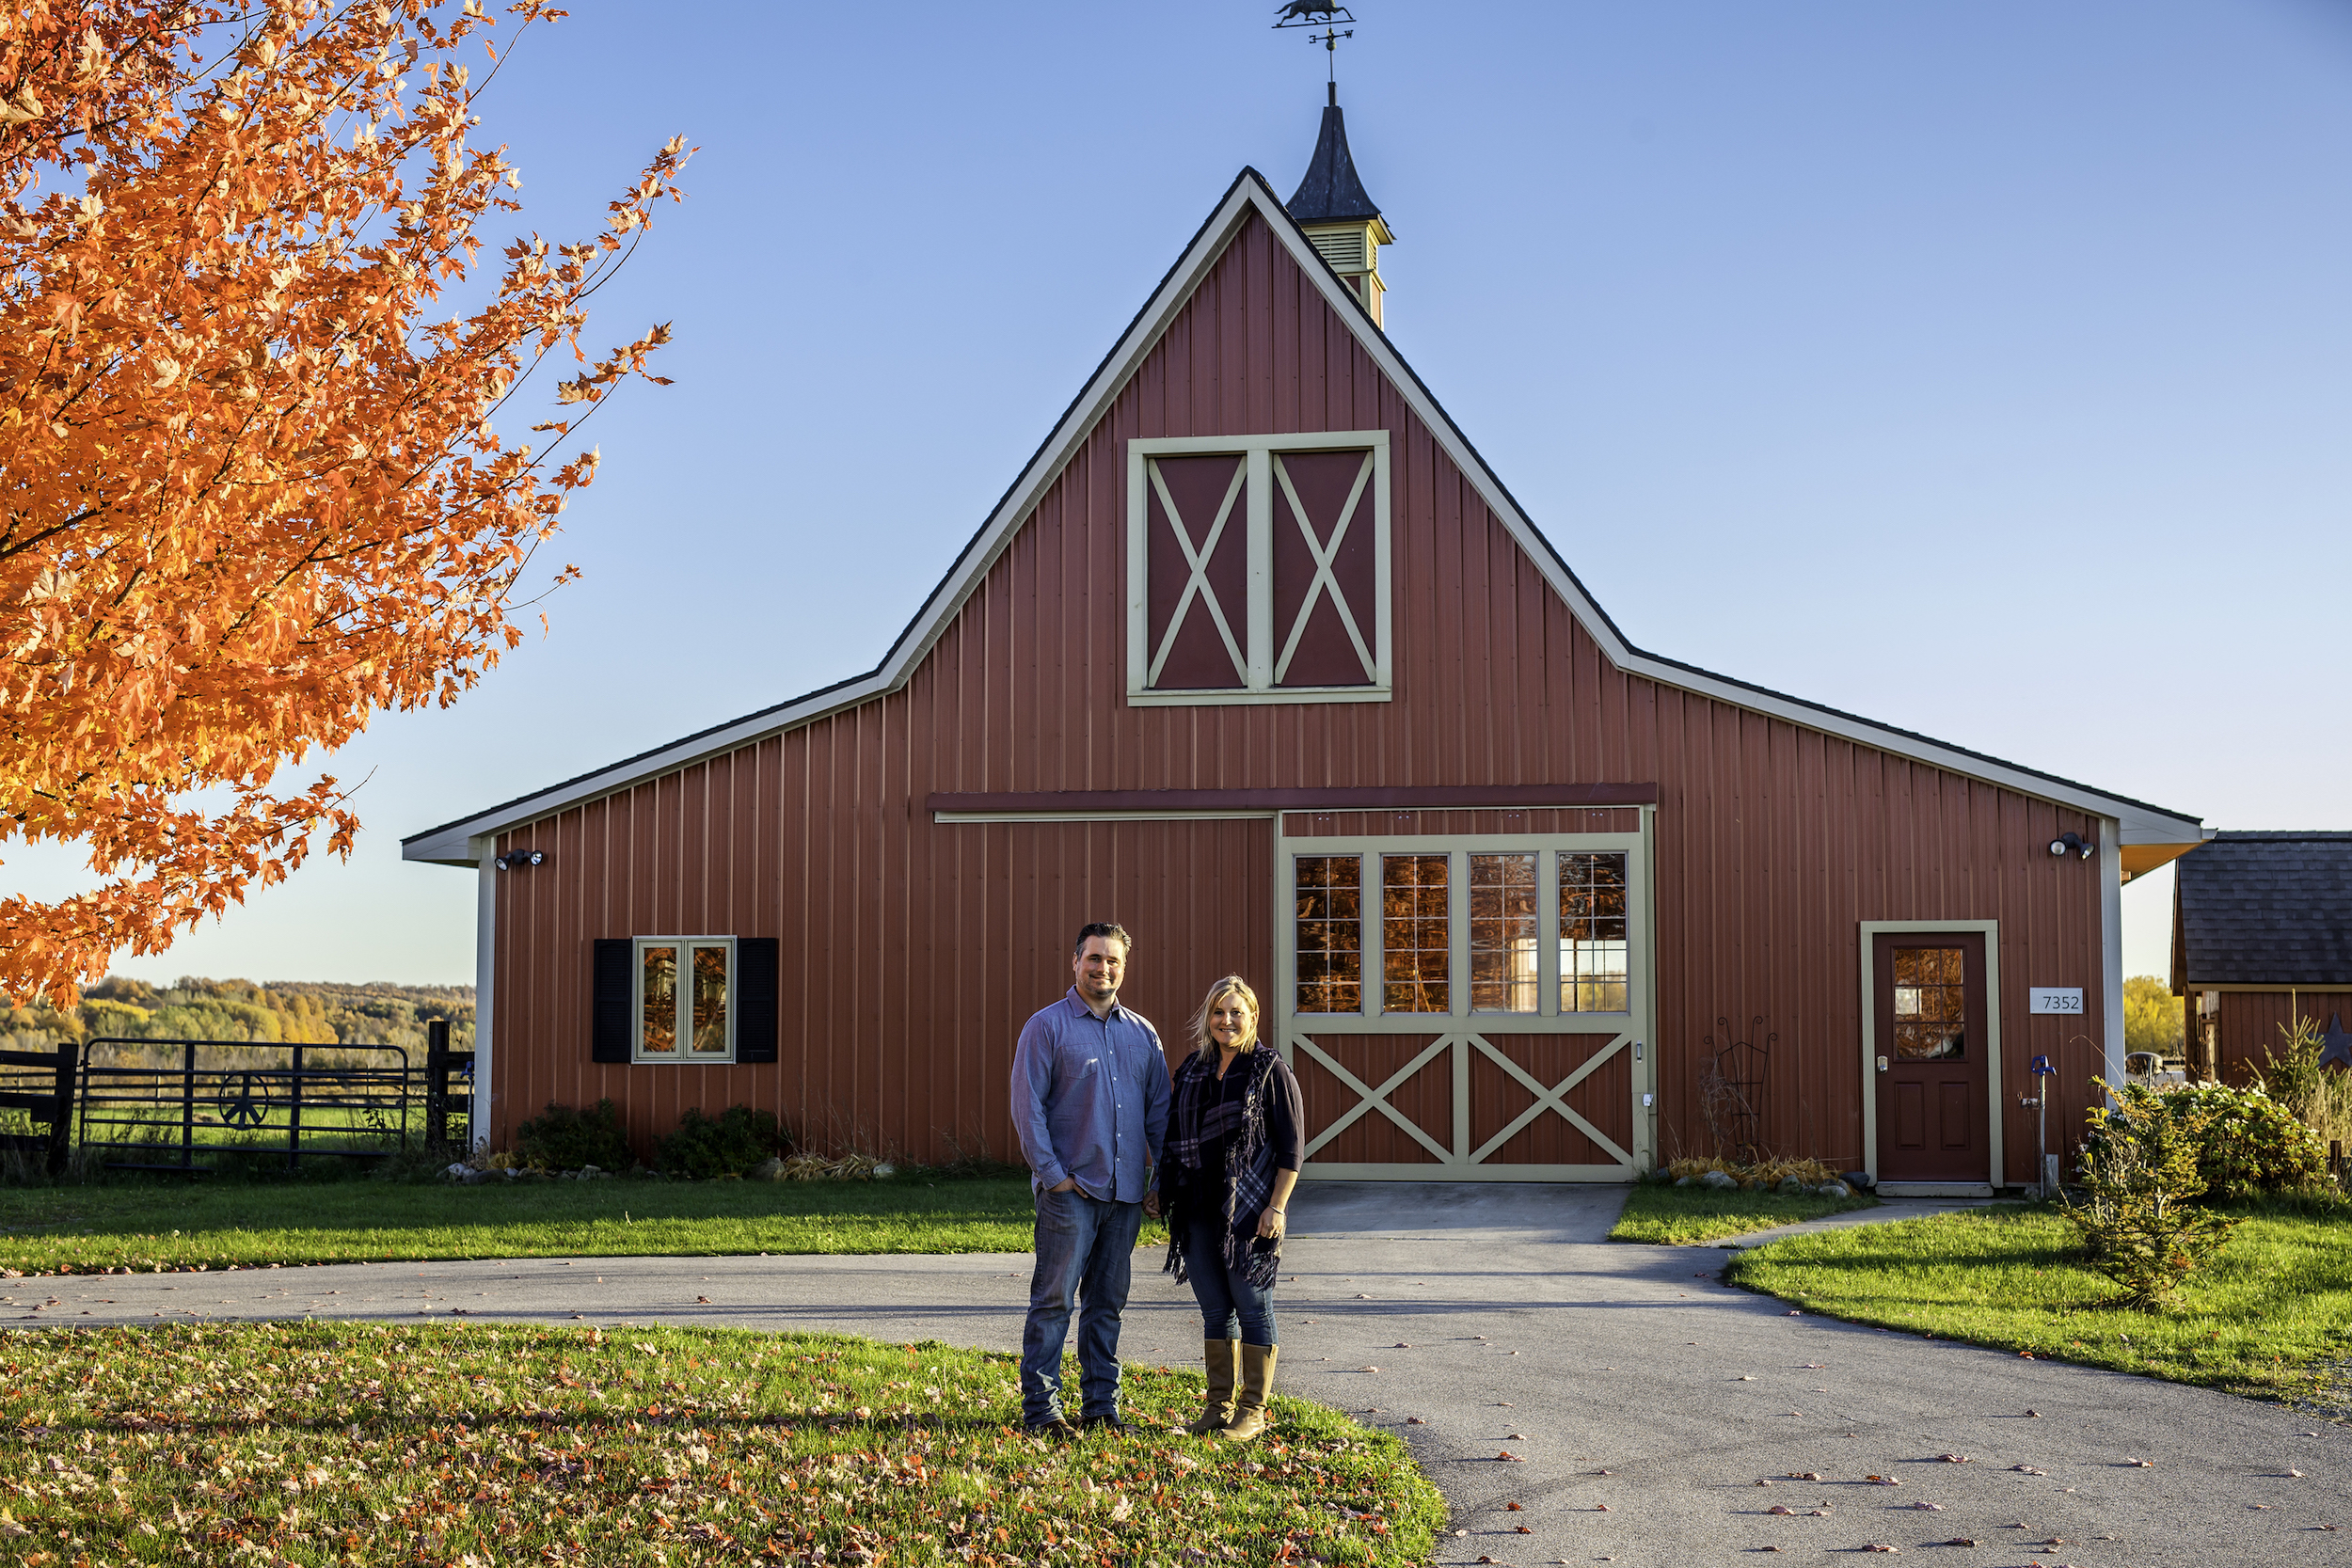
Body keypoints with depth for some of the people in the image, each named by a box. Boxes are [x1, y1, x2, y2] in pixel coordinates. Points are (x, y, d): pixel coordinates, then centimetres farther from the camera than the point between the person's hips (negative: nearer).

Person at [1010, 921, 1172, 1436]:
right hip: (1070, 1190, -5)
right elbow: (1026, 1105, -6)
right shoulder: (1047, 1027, -2)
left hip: (1126, 1191, 5)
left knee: (1108, 1301, 10)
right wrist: (1051, 1173, -12)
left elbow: (1160, 1108, 17)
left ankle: (1102, 1403, 17)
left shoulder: (1142, 1033, 13)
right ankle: (1041, 1407, 0)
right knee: (1054, 1300, -4)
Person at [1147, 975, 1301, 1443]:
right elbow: (1175, 1139, 21)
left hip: (1249, 1211, -5)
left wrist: (1277, 1206, -13)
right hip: (1199, 1210, 5)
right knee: (1214, 1310, 10)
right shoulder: (1193, 1070, 12)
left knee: (1252, 1308, 1)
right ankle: (1219, 1404, 19)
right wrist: (1163, 1190, 13)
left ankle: (1253, 1409, 8)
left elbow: (1290, 1150, -7)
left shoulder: (1271, 1070, -4)